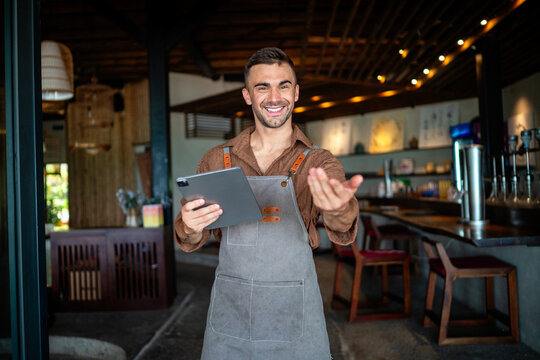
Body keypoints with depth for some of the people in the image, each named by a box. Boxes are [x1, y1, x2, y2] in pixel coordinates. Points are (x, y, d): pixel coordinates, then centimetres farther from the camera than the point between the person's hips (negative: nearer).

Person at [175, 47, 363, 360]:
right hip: (229, 315, 2)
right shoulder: (217, 160, 0)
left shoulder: (319, 163, -5)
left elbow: (342, 233, -23)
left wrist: (338, 209, -47)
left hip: (294, 321, -1)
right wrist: (191, 229, -21)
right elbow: (191, 242, 3)